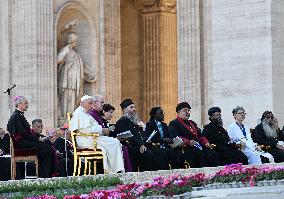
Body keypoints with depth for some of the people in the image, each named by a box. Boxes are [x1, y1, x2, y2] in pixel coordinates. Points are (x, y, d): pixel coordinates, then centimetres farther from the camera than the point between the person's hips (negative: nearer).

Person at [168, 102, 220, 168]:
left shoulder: (192, 123, 32)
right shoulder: (174, 123, 7)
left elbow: (200, 136, 29)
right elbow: (175, 137, -8)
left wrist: (206, 143, 7)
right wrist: (188, 142, -22)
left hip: (199, 147, 7)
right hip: (187, 148, -7)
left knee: (213, 154, -19)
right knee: (200, 154, -36)